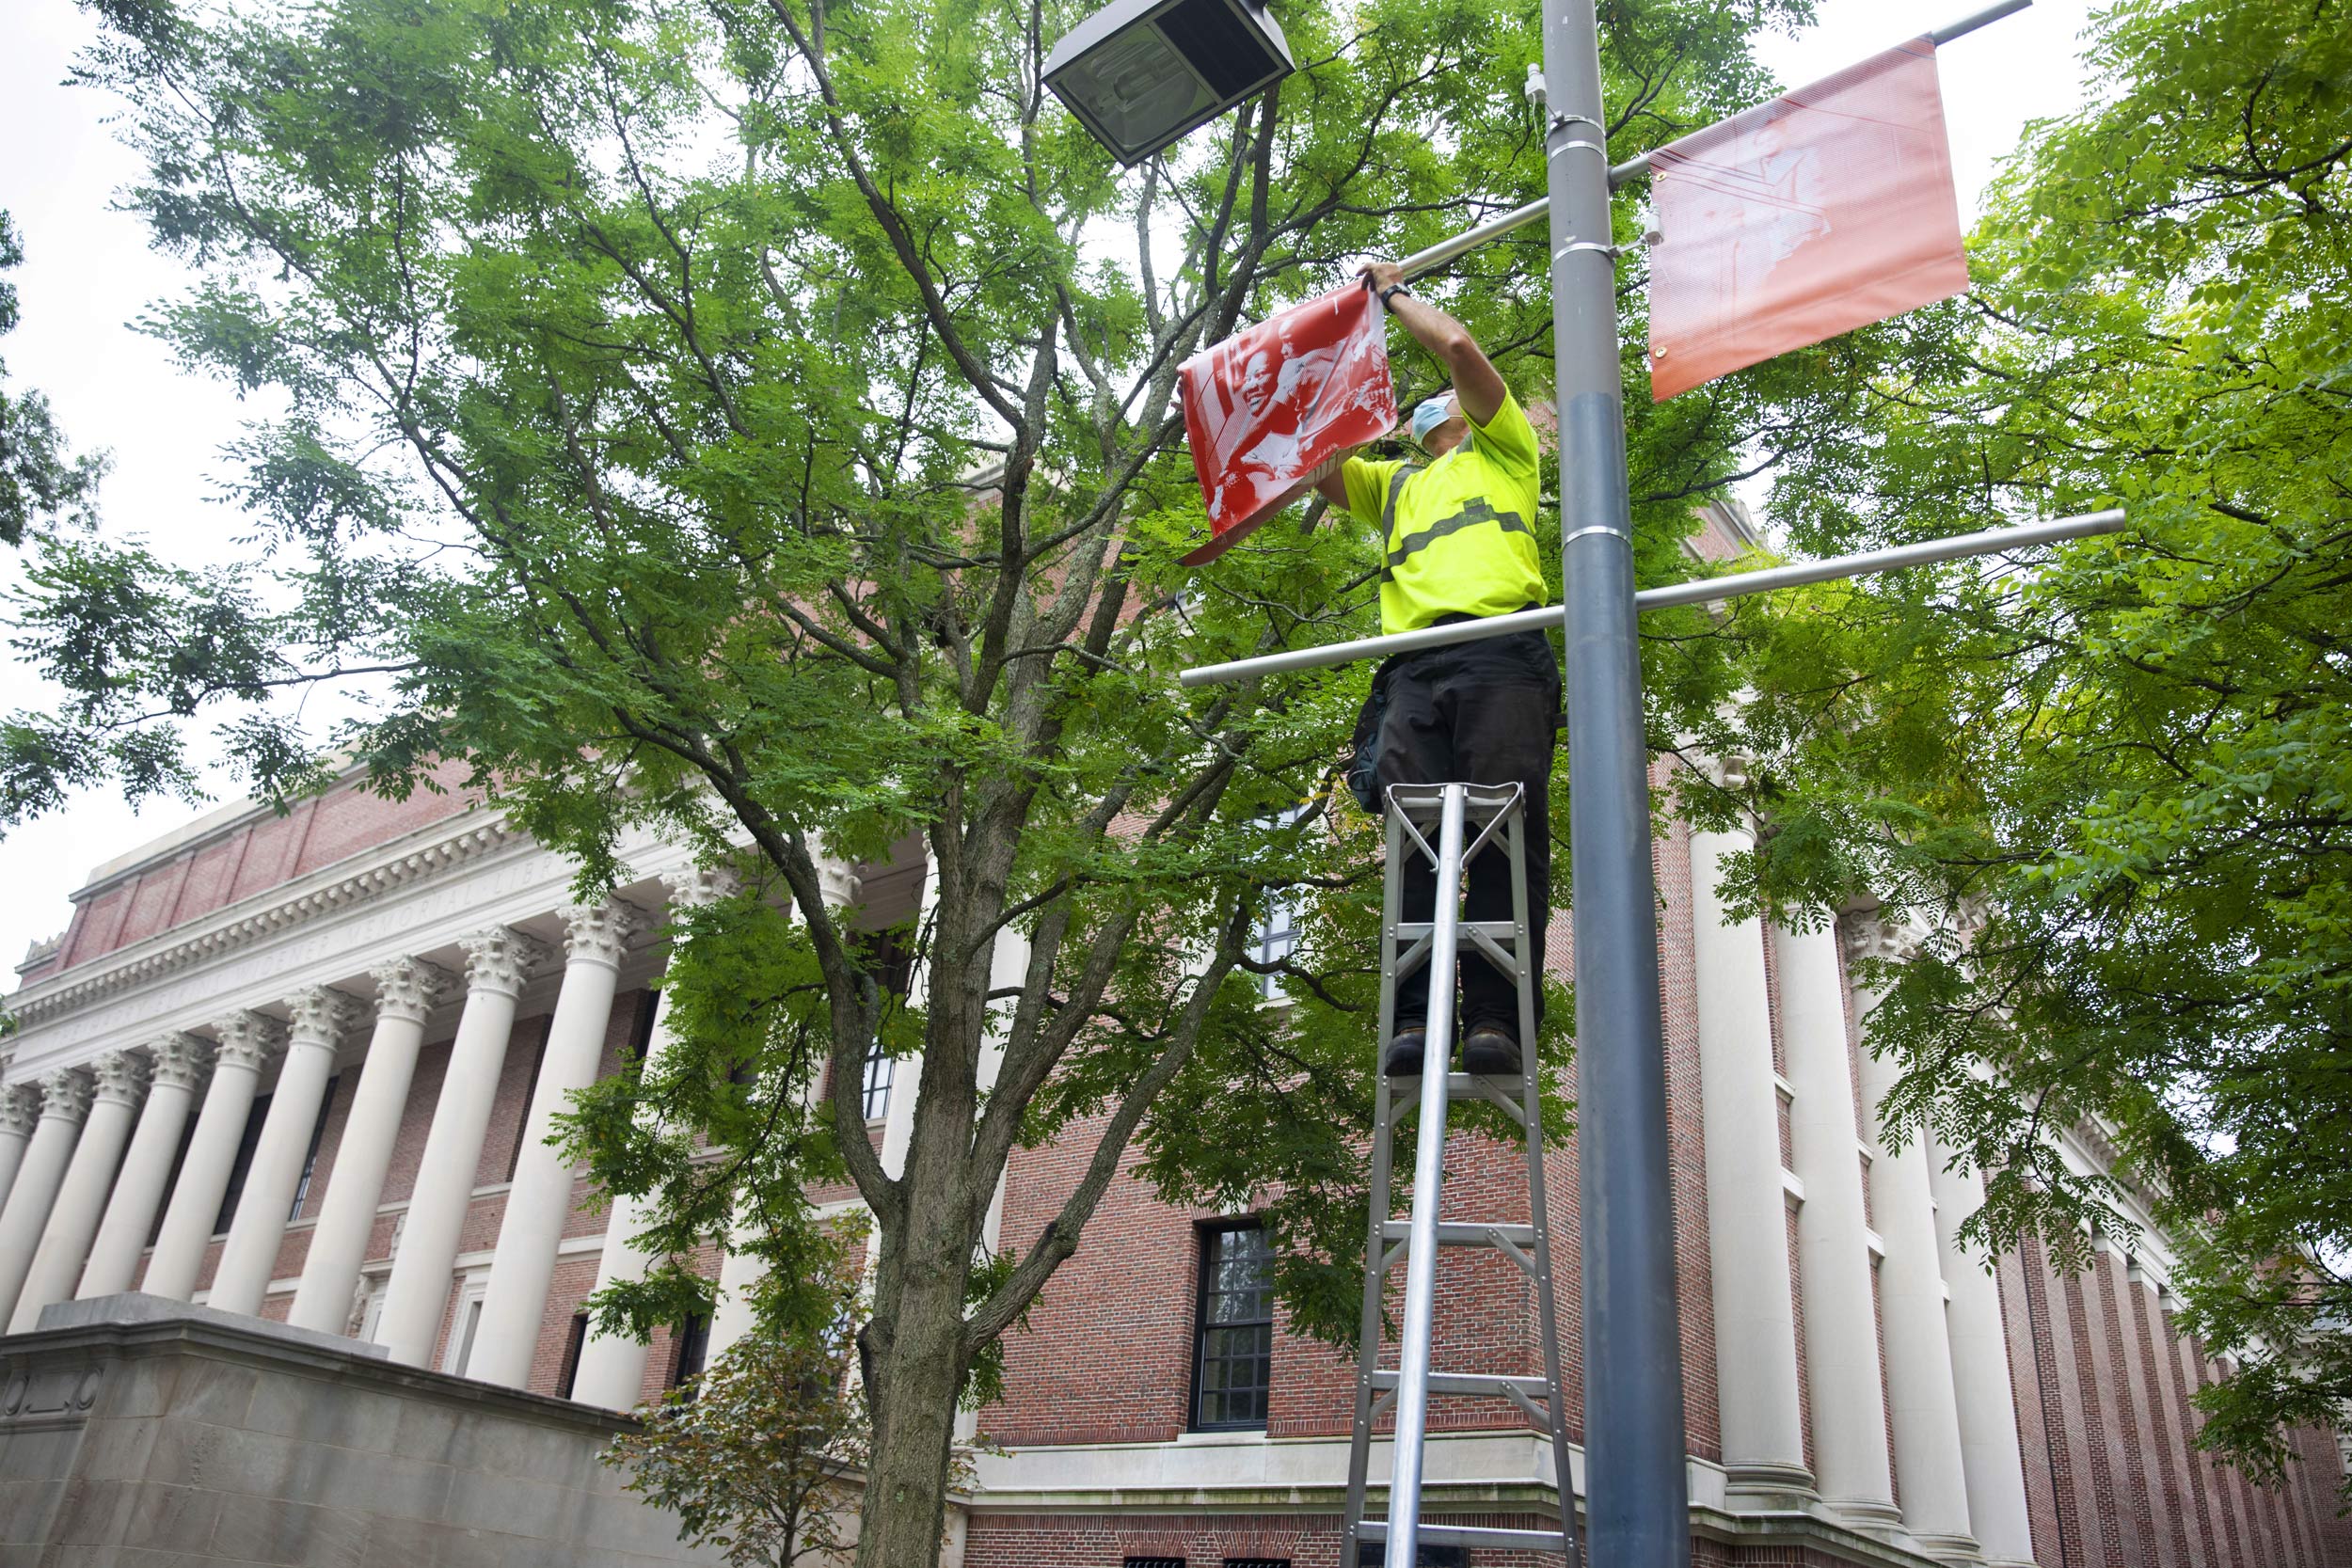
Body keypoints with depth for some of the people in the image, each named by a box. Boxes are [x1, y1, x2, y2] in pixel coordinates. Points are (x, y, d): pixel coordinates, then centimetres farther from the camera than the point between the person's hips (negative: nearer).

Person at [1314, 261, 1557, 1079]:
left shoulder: (1501, 447, 28)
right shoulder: (1394, 484, 40)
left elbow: (1458, 345, 14)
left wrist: (1394, 291, 29)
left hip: (1501, 652, -3)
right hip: (1413, 667, 4)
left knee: (1508, 831, -16)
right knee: (1415, 839, -14)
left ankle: (1495, 1020, -24)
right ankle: (1414, 1020, -22)